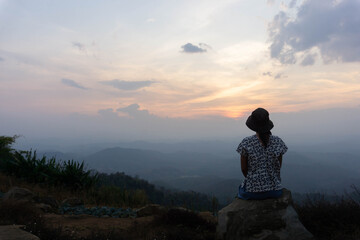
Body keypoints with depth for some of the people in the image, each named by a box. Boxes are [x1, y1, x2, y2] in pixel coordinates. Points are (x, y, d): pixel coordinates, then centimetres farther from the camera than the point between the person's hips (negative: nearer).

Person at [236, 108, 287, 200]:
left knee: (241, 190, 36)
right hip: (274, 191, 2)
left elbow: (244, 169, -6)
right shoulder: (278, 142, -9)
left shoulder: (246, 143, -16)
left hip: (252, 192, -2)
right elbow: (278, 167, 0)